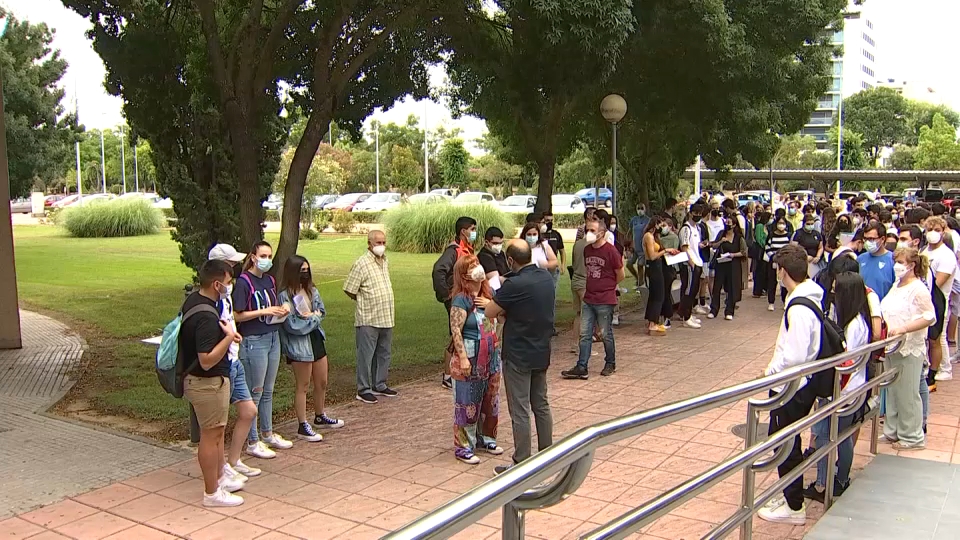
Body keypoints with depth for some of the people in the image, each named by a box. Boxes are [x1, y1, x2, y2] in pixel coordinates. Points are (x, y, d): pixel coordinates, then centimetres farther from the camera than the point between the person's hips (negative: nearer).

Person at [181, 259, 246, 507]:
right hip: (208, 383, -10)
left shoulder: (193, 300, 3)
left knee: (217, 431, 23)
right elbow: (207, 360, -31)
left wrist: (226, 333, 5)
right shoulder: (206, 316, -29)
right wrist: (229, 337, -24)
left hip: (202, 380, 10)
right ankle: (212, 493, 16)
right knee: (211, 435, 3)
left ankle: (220, 477, 39)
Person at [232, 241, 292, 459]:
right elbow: (237, 315, -15)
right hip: (253, 341, -7)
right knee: (255, 392, 0)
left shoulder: (270, 280, 10)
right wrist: (265, 311, -21)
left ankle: (267, 434, 28)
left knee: (268, 391, 16)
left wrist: (281, 311, 1)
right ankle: (252, 442, 9)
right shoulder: (243, 282, -12)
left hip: (273, 338, 7)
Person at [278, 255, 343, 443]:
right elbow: (292, 325, -20)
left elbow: (322, 310, 8)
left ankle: (320, 417, 38)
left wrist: (311, 316, -12)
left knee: (322, 383, 18)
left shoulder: (311, 290, 4)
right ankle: (303, 427, 15)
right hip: (299, 345, -7)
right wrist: (313, 317, -9)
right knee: (303, 386, 4)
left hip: (316, 339, 7)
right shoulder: (286, 295, -17)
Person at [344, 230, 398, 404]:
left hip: (386, 318, 8)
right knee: (366, 355, 1)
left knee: (383, 354, 15)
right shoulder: (361, 263, -13)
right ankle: (363, 390, 10)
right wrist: (365, 301, 0)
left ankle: (379, 386, 28)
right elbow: (349, 290, -12)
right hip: (368, 319, -7)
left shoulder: (384, 261, 10)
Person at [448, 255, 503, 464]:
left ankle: (485, 438, 33)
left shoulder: (487, 294, 7)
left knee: (489, 400, 17)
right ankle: (463, 447, 12)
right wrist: (463, 358, -22)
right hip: (470, 358, -7)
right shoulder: (461, 299, -15)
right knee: (467, 403, 1)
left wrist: (491, 304, -7)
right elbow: (456, 331, -18)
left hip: (490, 357, 7)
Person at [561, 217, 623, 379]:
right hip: (588, 299, 6)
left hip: (605, 301, -6)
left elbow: (620, 275, -3)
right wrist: (590, 287, 11)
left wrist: (607, 287, 10)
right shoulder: (587, 249, 8)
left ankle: (610, 364, 24)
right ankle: (581, 368, 6)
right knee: (585, 334, 4)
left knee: (606, 334, 6)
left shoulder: (611, 251, -12)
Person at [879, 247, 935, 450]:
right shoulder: (897, 285, 13)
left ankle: (912, 437, 11)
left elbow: (930, 318, -19)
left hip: (909, 349, -8)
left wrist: (903, 329, -25)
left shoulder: (918, 289, -14)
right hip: (893, 347, 8)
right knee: (892, 391, 14)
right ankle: (893, 432, 25)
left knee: (907, 394, 0)